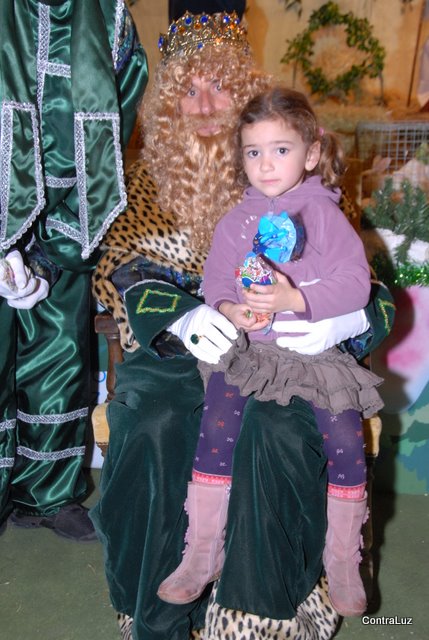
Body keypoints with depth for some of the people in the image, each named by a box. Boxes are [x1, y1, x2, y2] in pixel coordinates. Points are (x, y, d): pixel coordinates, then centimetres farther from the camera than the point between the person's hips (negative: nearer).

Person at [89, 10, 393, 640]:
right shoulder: (152, 176, 9)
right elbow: (126, 265, -3)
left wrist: (345, 315, -23)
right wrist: (180, 317, -26)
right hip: (175, 345, 1)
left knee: (275, 427, -31)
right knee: (154, 424, -29)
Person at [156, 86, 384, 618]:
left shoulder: (323, 212, -1)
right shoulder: (236, 220, 8)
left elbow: (355, 283, -9)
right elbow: (215, 279, 12)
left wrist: (294, 300, -22)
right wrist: (228, 308, -11)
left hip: (317, 348, -1)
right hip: (247, 347, 2)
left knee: (346, 442, -15)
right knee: (216, 431, -17)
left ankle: (343, 562, 8)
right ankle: (201, 554, 0)